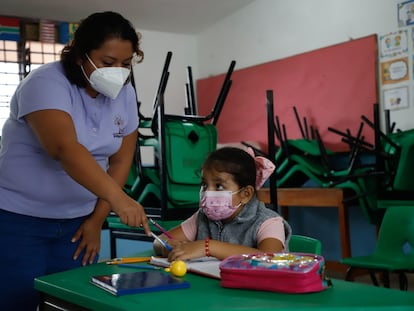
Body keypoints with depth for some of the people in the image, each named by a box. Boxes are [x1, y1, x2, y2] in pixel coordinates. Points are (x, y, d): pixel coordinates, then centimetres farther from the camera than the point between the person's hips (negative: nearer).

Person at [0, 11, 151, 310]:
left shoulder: (125, 94, 0)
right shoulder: (47, 83, -19)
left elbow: (120, 161, 4)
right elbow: (65, 148, -35)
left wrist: (97, 220, -2)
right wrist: (117, 197, -45)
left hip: (77, 222, 5)